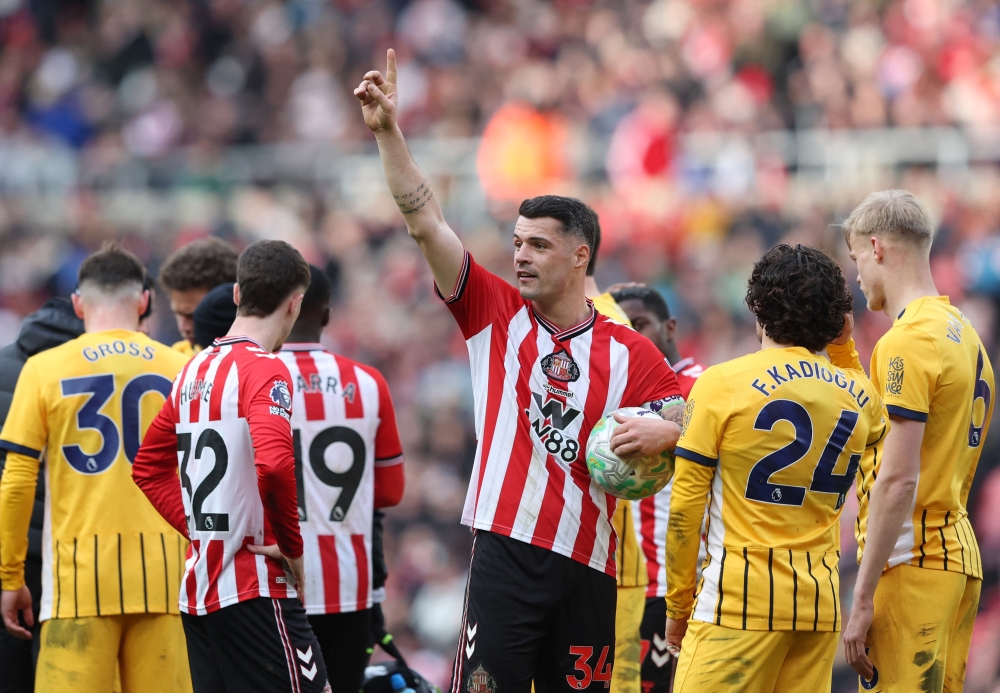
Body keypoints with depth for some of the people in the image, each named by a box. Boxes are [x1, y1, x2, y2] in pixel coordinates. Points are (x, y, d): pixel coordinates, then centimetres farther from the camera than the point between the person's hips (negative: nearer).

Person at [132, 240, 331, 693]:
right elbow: (273, 465, -27)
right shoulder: (263, 370, -12)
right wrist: (291, 547, -14)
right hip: (255, 589, -8)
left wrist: (199, 530, 14)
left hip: (197, 587, 8)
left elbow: (148, 468, 22)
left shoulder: (192, 371, 13)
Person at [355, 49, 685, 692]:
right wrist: (388, 132, -6)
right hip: (505, 552, -1)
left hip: (588, 565, 1)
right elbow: (427, 224, 1)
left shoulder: (630, 353, 6)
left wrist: (662, 431, -15)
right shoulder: (496, 314, 8)